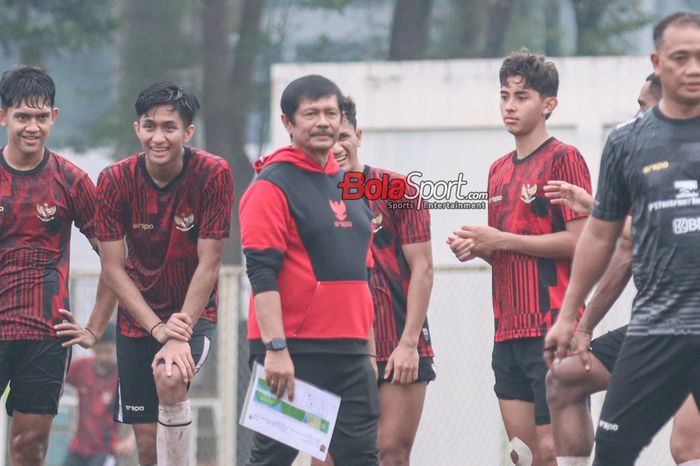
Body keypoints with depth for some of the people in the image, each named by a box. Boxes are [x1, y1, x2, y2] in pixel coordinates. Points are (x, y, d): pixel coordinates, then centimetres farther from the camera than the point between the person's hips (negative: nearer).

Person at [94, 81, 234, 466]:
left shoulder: (213, 175, -17)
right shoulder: (115, 181, -12)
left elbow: (209, 264, -16)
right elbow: (113, 269, -10)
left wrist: (180, 334, -22)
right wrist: (158, 327, -19)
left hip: (193, 311, -2)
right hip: (137, 314, 2)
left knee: (170, 378, -32)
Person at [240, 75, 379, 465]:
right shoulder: (272, 186, -6)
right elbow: (262, 274, -14)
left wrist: (367, 350, 19)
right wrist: (276, 348, -22)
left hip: (350, 351, 7)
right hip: (292, 352, -7)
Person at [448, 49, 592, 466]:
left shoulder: (564, 158, -6)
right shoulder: (499, 170, 18)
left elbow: (579, 241, -14)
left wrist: (502, 240, -13)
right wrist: (476, 248, 4)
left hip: (550, 332, -8)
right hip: (508, 332, 8)